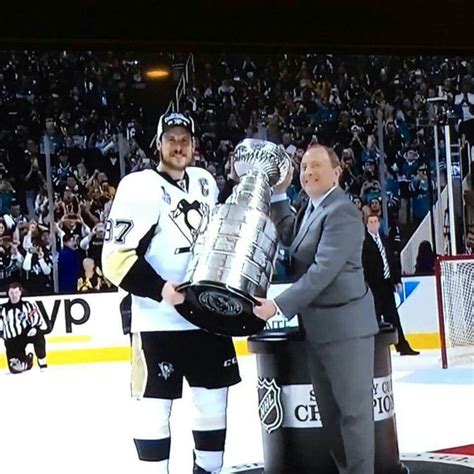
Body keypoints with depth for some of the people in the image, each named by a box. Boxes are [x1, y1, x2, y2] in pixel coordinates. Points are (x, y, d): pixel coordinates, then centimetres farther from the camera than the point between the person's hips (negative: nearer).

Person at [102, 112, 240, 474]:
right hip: (158, 320, -6)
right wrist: (160, 289, -26)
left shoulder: (205, 182, 10)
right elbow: (116, 259, -16)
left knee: (214, 401, 12)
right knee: (155, 408, -2)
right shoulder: (139, 186, -10)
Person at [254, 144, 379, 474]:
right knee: (329, 408, 14)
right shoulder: (311, 207, 13)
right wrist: (278, 193, 17)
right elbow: (290, 236, 27)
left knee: (352, 407, -3)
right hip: (317, 327, 9)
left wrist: (279, 305, -25)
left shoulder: (342, 212, -17)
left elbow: (323, 270, -24)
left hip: (344, 325, -9)